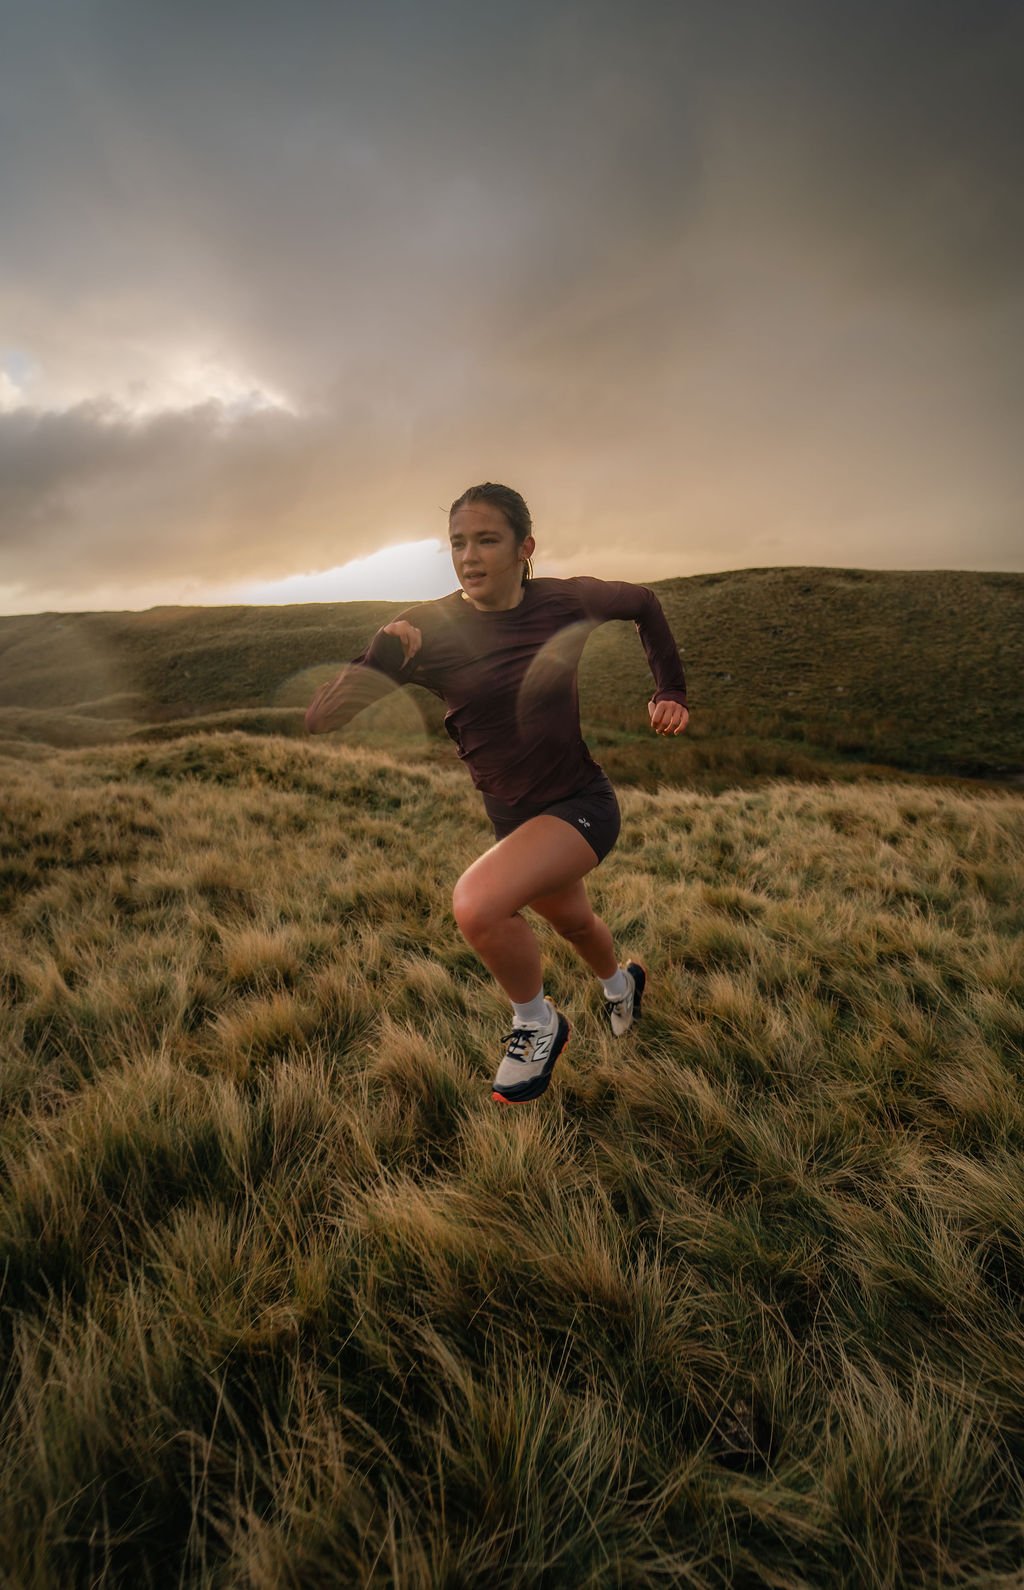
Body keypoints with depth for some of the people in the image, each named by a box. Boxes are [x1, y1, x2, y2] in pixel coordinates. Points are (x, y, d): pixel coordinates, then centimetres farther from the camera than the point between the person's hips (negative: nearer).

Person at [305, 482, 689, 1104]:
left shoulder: (567, 600, -12)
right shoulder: (428, 627, -14)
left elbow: (644, 603, 11)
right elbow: (321, 720, -19)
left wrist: (671, 694, 6)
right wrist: (380, 660, -35)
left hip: (582, 802, -3)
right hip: (512, 814, 3)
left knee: (478, 904, -29)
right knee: (574, 920, 29)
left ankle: (537, 1024, 2)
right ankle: (622, 980, 66)